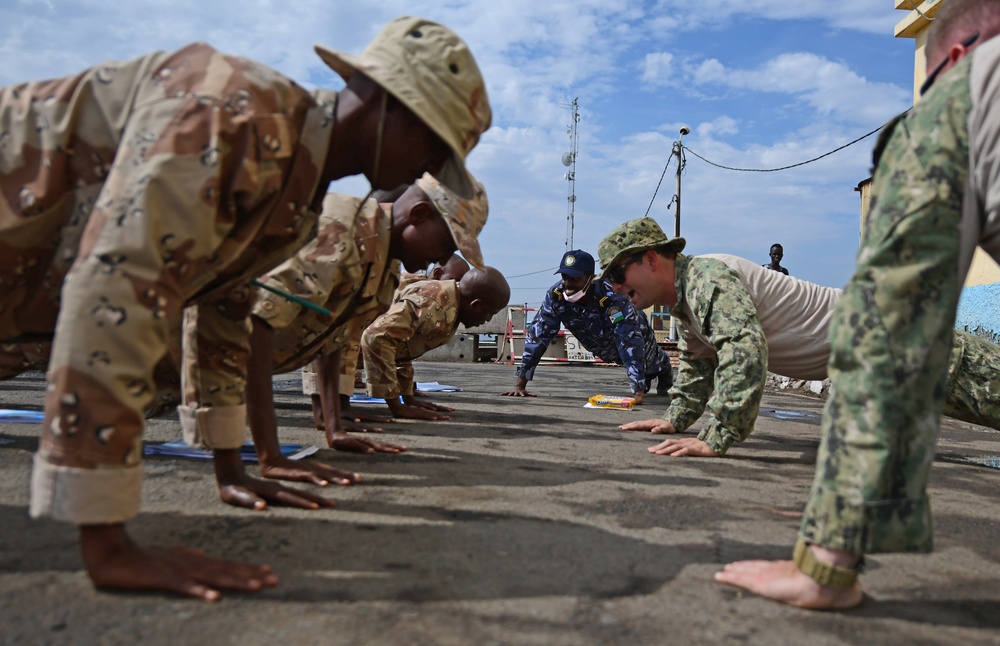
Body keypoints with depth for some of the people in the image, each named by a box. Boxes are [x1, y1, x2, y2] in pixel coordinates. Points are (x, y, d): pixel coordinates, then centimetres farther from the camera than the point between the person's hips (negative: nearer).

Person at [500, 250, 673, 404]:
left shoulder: (613, 299, -48)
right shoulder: (555, 296, -36)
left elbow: (630, 344, -52)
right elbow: (537, 336, -34)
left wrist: (638, 393, -59)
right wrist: (520, 384, -38)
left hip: (632, 330, -3)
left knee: (651, 365, 27)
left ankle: (665, 371, 65)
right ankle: (645, 379, 67)